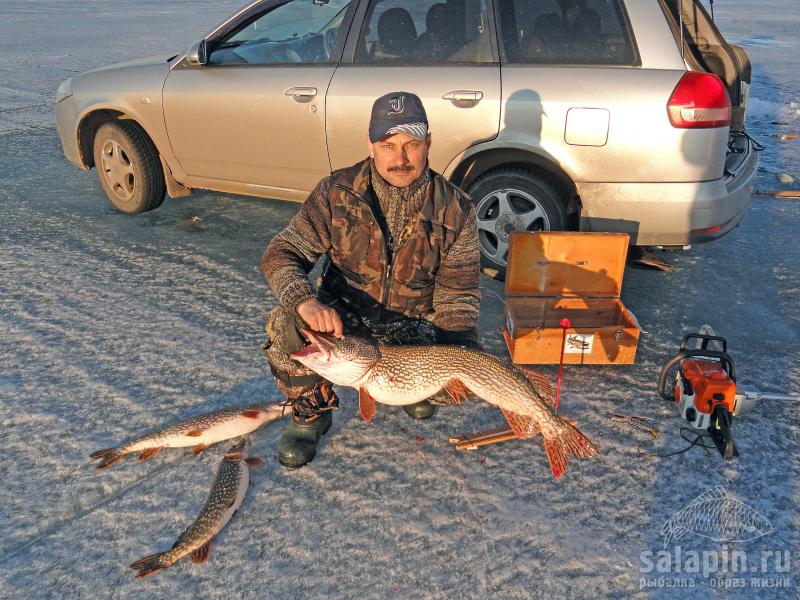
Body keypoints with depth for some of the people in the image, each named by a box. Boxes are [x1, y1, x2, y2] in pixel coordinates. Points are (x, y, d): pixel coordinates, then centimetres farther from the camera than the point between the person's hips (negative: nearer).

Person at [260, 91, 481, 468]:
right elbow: (281, 254, -12)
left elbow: (457, 296, -7)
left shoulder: (455, 210, -9)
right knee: (284, 325, -30)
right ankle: (311, 412, 0)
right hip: (339, 320, 0)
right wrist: (305, 300, -34)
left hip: (412, 328, 1)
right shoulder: (337, 192, -10)